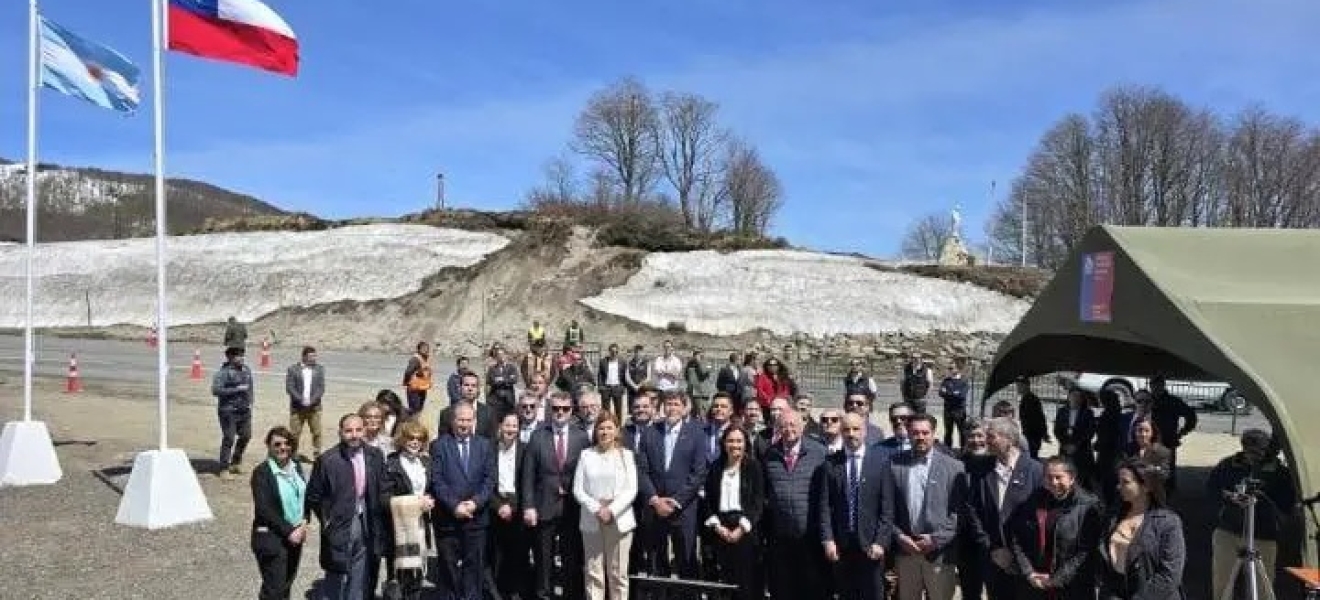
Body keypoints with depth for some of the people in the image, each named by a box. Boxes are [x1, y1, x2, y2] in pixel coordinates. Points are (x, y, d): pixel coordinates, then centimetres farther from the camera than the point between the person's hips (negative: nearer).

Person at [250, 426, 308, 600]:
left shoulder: (295, 467, 5)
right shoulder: (261, 472, -13)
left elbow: (305, 496, 12)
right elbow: (263, 509, -17)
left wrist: (303, 523, -4)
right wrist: (289, 531, -18)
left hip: (295, 535, 6)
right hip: (271, 538, -6)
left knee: (286, 585, 14)